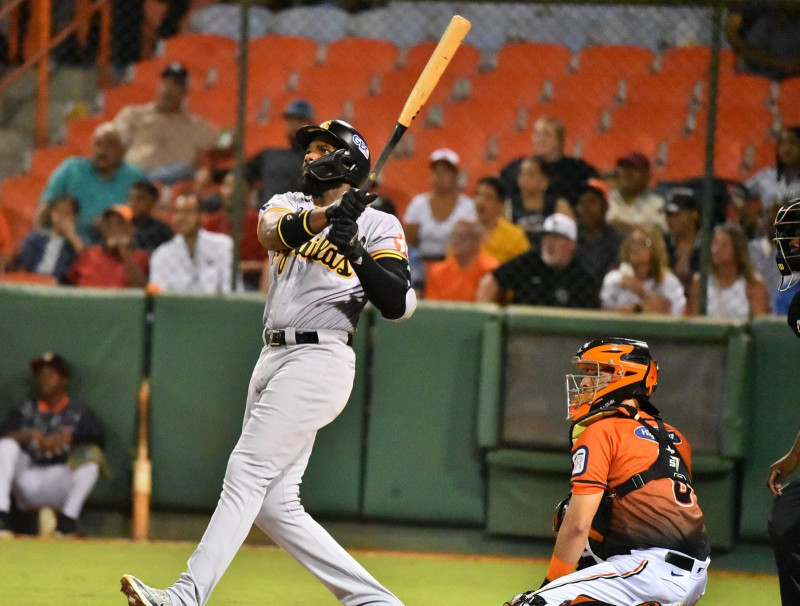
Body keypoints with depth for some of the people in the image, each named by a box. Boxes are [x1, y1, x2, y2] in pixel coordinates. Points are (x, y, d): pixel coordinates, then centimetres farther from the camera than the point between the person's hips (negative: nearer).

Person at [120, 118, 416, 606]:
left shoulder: (379, 226, 1)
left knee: (247, 473, -17)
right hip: (274, 358, 7)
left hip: (320, 359, -7)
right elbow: (275, 233, -9)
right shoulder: (289, 204, 18)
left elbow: (399, 305, -11)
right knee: (274, 503, 2)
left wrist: (357, 251, -23)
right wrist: (326, 216, -28)